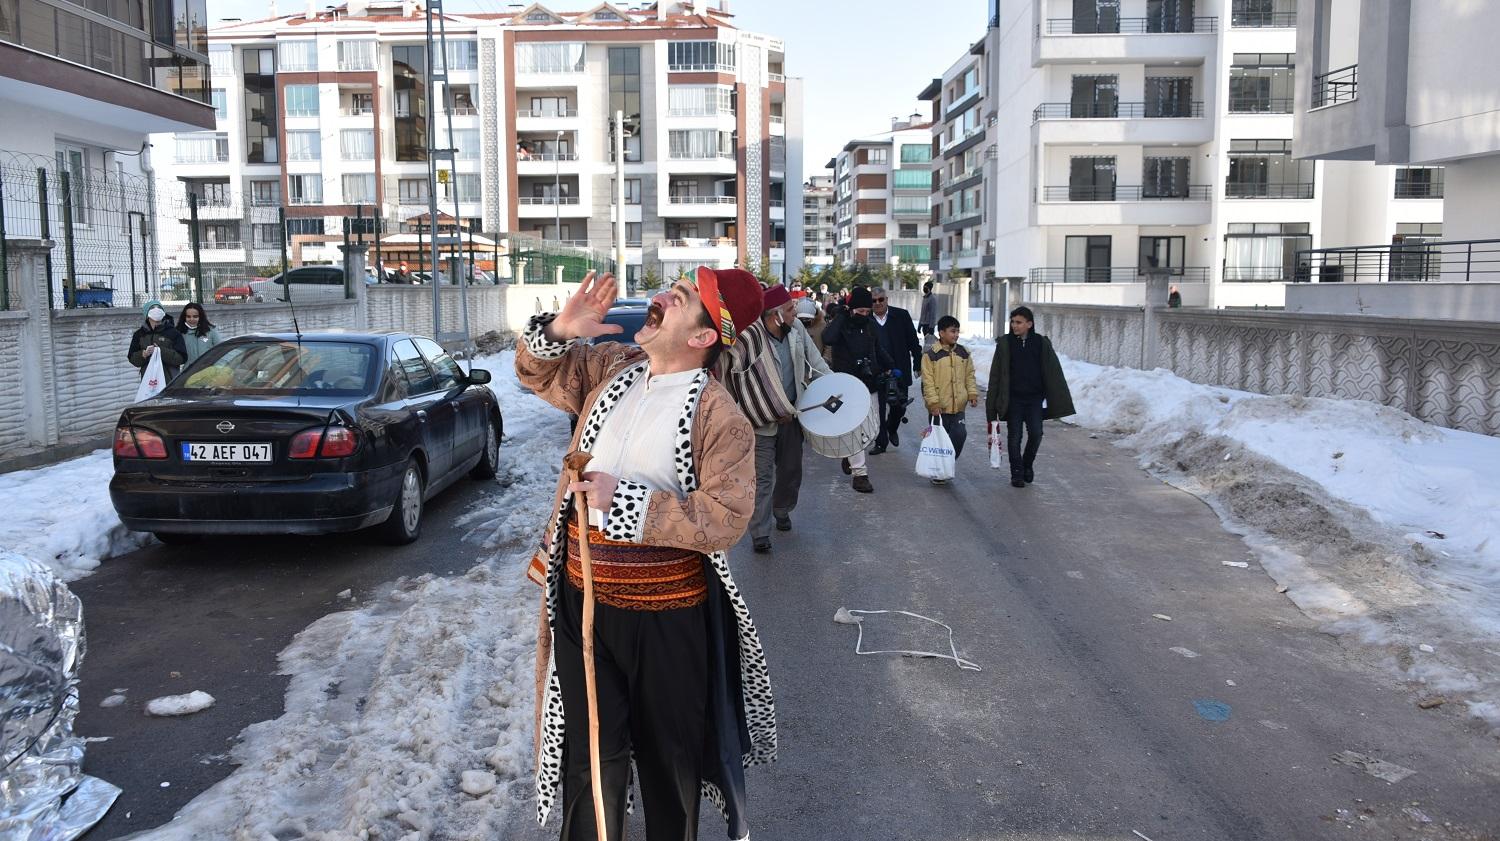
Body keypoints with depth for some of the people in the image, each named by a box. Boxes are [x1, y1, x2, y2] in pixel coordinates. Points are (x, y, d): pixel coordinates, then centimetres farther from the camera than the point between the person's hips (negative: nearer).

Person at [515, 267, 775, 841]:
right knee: (588, 752, 14)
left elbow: (726, 518, -25)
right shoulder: (610, 369, 3)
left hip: (666, 613, -4)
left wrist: (625, 499, -26)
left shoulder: (719, 416, -16)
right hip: (582, 597, 4)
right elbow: (537, 371, 17)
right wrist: (559, 330, -5)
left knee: (669, 752, 17)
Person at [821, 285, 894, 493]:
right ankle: (859, 474, -3)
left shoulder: (869, 325, 9)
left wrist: (890, 367, 14)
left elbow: (878, 349, 24)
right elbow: (827, 339, -33)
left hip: (870, 385, 7)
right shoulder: (841, 325, -11)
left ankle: (850, 457, 37)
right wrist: (841, 316, -24)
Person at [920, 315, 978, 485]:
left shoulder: (963, 353, 9)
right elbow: (928, 381, -9)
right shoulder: (931, 355, -7)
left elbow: (970, 375, 15)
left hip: (958, 406, 4)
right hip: (938, 407, -4)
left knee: (959, 435, -7)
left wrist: (972, 393, 3)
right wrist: (933, 402, -14)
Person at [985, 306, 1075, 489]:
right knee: (1014, 436, 2)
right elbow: (996, 374, 1)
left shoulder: (1041, 343, 1)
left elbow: (1054, 373, 3)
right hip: (1013, 399, 0)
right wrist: (993, 403, -3)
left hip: (1034, 398, 0)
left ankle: (1028, 464, 19)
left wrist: (1059, 402, -2)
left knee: (1036, 433, -6)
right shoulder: (1005, 344, -1)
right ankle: (1017, 473, 14)